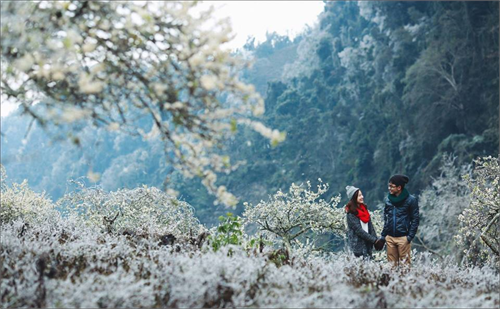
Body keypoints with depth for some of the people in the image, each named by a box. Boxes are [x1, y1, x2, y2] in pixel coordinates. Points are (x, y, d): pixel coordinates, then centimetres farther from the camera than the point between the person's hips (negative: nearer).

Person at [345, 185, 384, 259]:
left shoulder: (364, 208, 11)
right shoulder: (351, 213, -11)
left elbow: (370, 226, 8)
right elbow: (358, 230, -16)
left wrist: (376, 239, -5)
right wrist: (374, 240, -16)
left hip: (368, 244, 7)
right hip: (358, 244, -7)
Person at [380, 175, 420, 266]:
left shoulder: (411, 200, -4)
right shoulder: (388, 199, 9)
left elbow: (415, 219, -2)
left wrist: (410, 236, -10)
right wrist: (383, 235, 12)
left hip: (403, 238, -4)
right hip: (390, 237, 4)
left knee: (405, 263, -3)